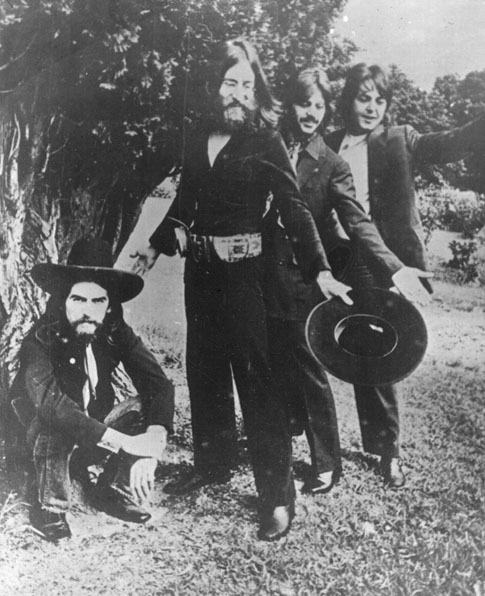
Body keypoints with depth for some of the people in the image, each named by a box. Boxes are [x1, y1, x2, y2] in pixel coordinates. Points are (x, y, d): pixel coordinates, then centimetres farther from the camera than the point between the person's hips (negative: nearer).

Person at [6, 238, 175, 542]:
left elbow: (160, 384, -17)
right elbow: (49, 403, -40)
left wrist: (154, 440, -36)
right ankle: (49, 506, -13)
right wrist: (126, 442, -44)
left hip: (98, 438, 4)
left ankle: (116, 491, -2)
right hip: (43, 445, -4)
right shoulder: (40, 341, -24)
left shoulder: (116, 334, -11)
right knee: (55, 420, -35)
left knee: (146, 407, -18)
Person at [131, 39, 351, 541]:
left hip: (242, 271, -6)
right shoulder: (198, 140, 7)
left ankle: (278, 495, 5)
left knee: (254, 377, -5)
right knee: (203, 367, 14)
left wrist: (320, 271, -20)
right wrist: (155, 247, 19)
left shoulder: (264, 141, -7)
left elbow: (294, 209, -12)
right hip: (199, 268, 6)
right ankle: (210, 463, 33)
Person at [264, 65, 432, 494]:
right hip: (269, 278, 4)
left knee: (311, 373, 2)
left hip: (305, 282, -3)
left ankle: (327, 464, 17)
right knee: (279, 364, 12)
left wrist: (395, 267, -25)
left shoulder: (332, 166, -4)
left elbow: (357, 221, -13)